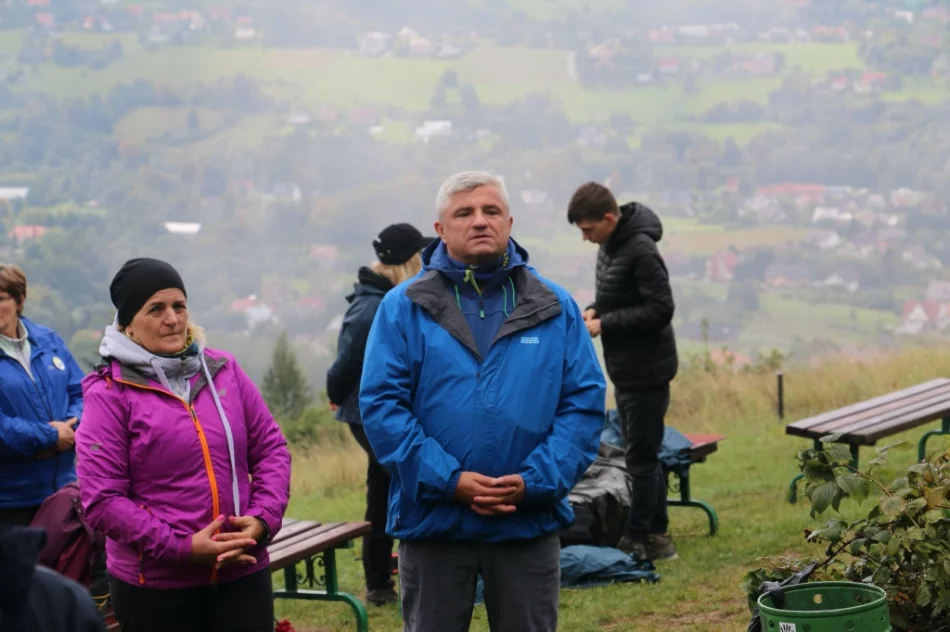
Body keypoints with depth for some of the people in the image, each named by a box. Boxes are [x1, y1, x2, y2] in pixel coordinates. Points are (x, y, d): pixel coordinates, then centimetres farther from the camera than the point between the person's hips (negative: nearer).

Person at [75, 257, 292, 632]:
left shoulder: (223, 371, 7)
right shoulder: (109, 393, -6)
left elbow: (271, 450, 11)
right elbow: (102, 499, -11)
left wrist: (263, 519, -7)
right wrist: (183, 547, -17)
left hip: (242, 574, 3)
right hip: (155, 586, -3)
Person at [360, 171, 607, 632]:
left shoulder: (554, 308, 4)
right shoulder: (404, 308, -1)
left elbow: (585, 402, -1)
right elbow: (380, 404, -8)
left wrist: (536, 482, -14)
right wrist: (448, 481, -17)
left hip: (530, 522, 1)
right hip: (433, 521, -1)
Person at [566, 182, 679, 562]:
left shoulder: (641, 251, -20)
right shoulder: (610, 246, 9)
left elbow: (660, 309, -22)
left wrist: (604, 323, -19)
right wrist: (595, 310, 1)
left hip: (646, 370, -10)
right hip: (625, 369, 10)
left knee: (641, 458, -3)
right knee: (644, 455, 16)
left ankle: (637, 541, 3)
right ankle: (657, 537, 24)